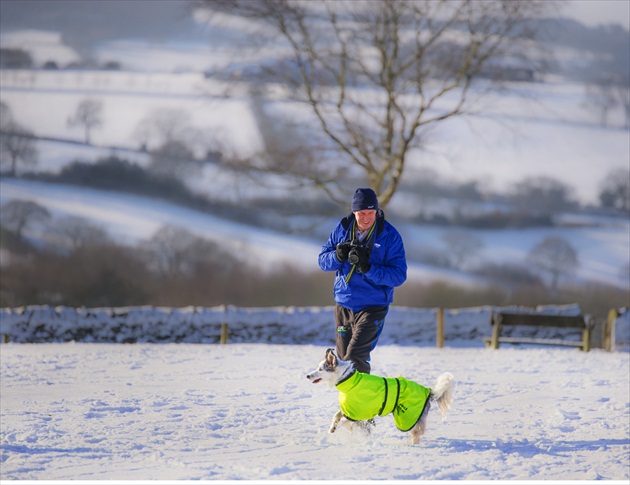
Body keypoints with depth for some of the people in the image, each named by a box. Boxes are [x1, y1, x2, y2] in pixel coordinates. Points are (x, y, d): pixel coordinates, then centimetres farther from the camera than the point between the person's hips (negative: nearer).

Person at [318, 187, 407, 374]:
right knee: (342, 357, 12)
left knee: (354, 358, -19)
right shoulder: (343, 229, 2)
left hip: (372, 307, -5)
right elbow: (323, 260, 6)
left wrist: (368, 268, -27)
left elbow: (399, 275, -14)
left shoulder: (389, 235, -10)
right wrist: (338, 256, -17)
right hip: (343, 304, 5)